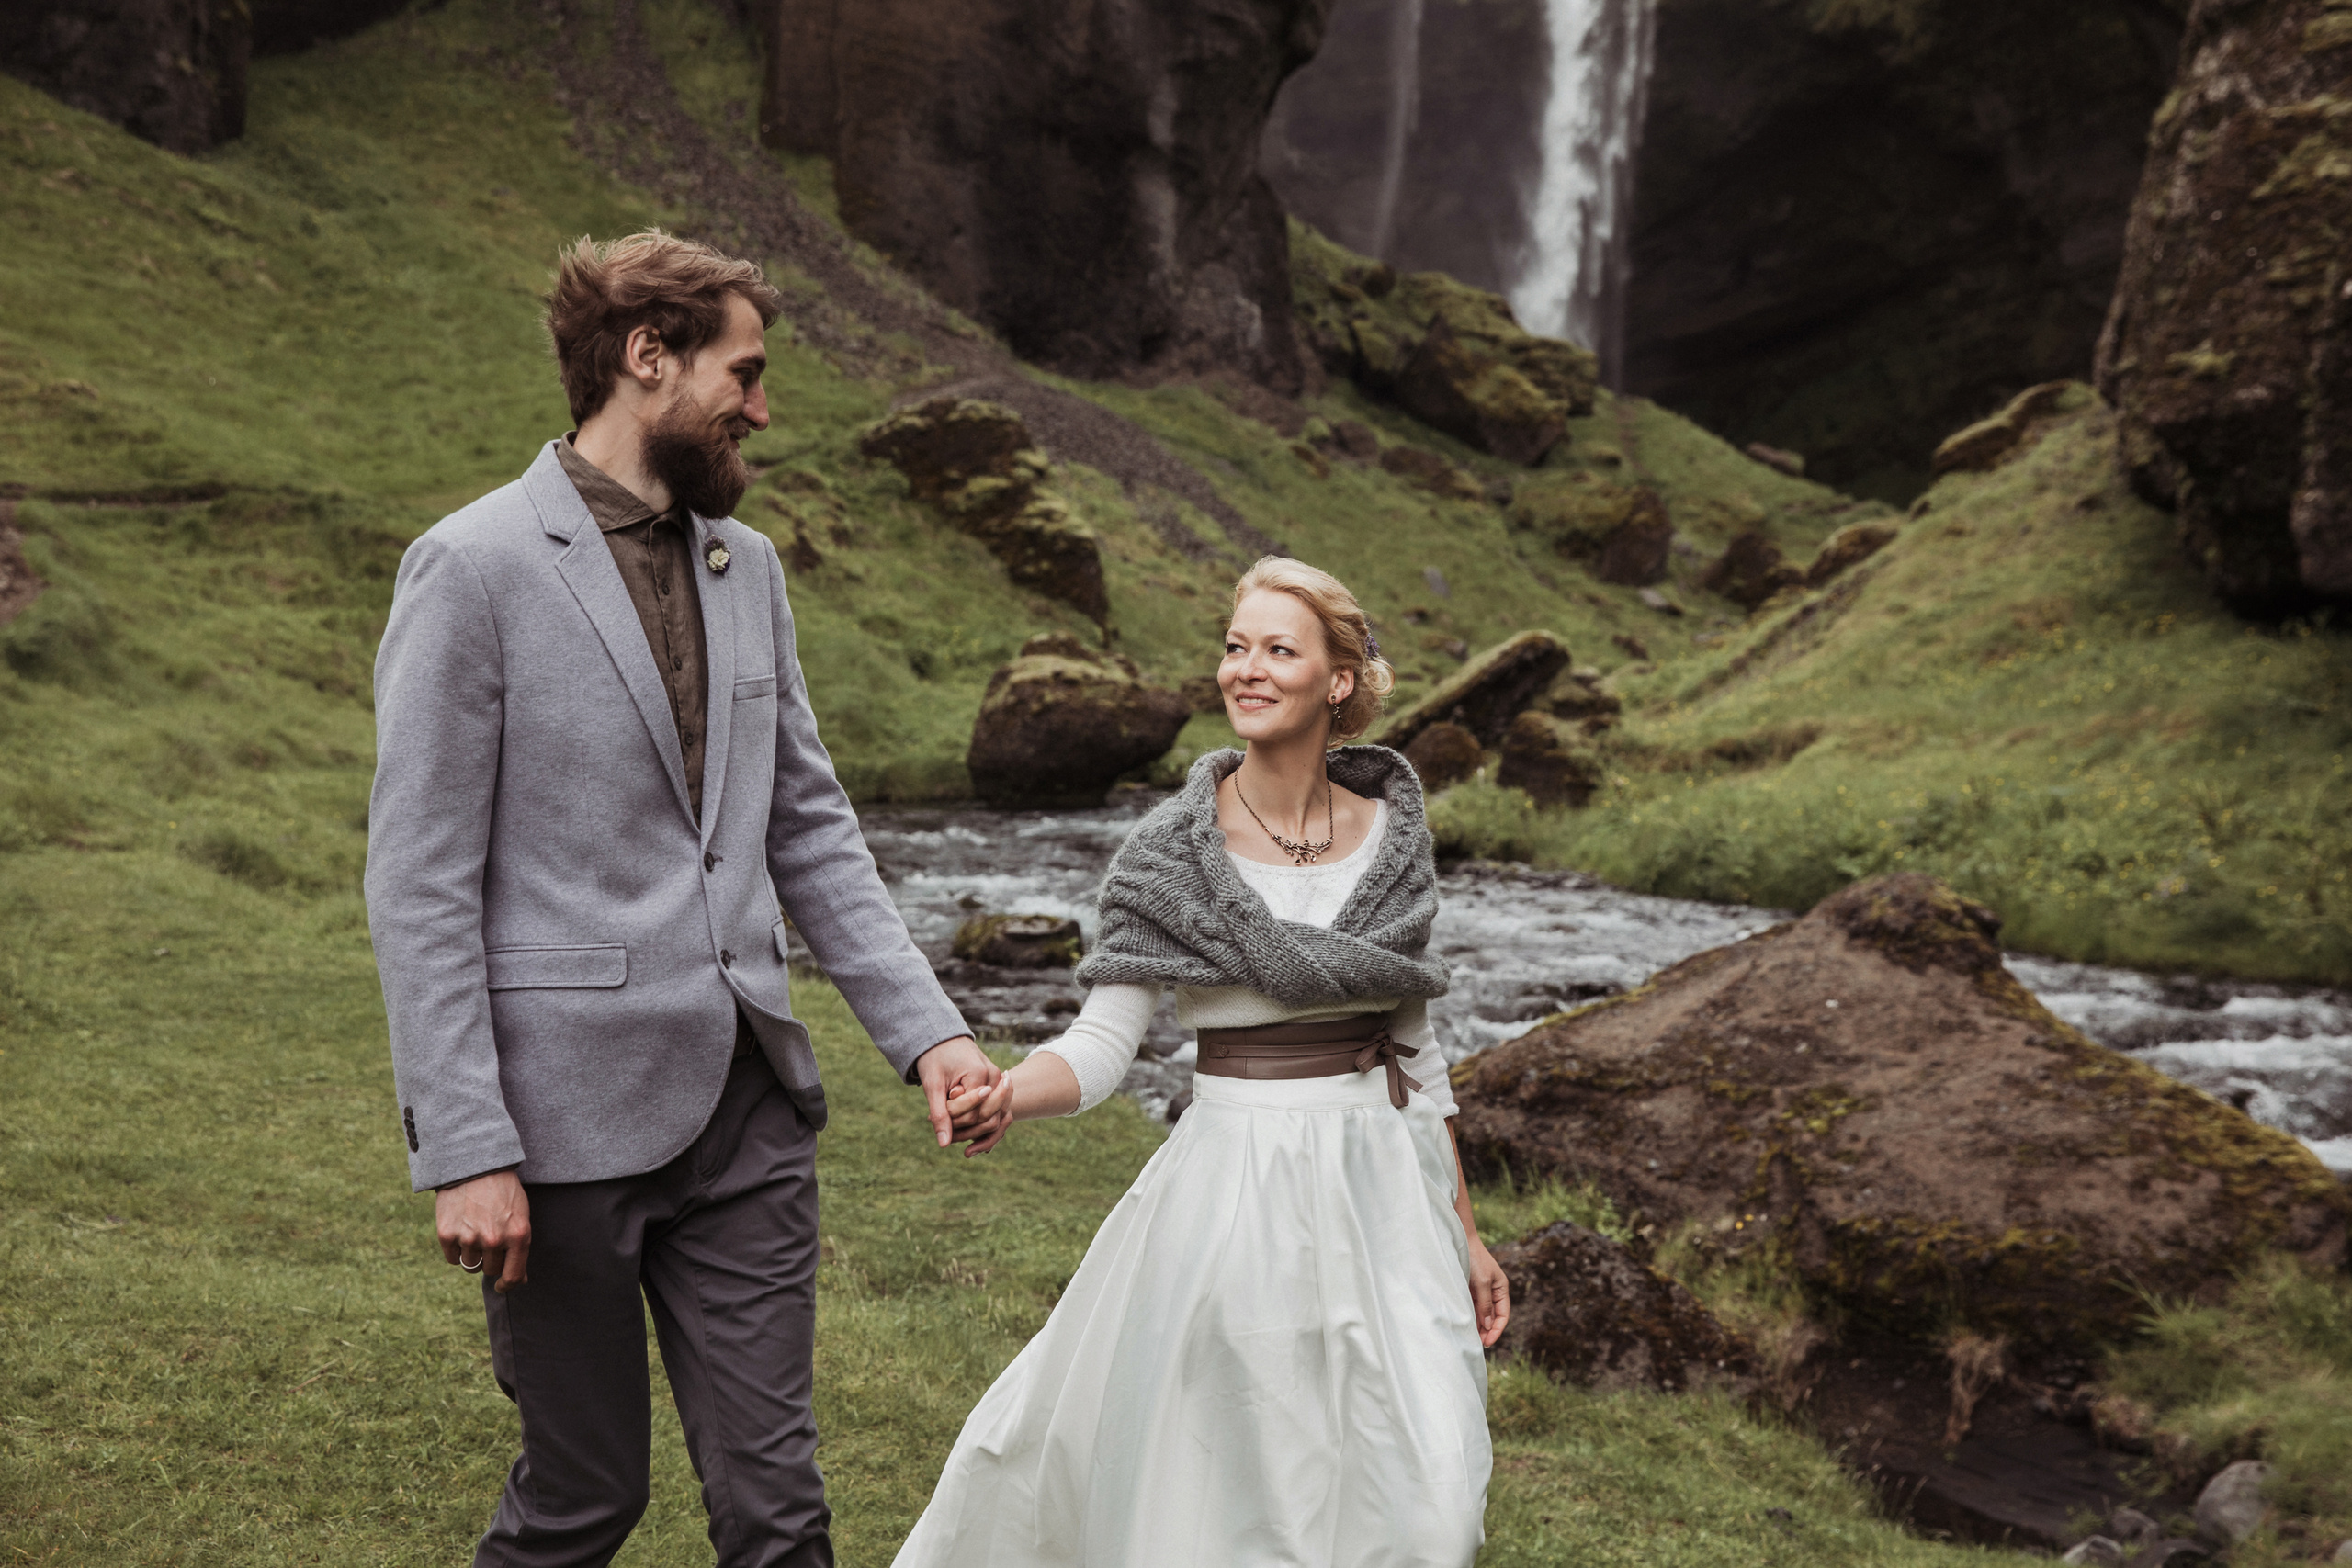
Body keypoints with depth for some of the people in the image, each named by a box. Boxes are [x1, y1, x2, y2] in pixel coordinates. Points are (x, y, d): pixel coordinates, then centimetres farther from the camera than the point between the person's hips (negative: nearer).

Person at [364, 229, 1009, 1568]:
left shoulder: (748, 565, 12)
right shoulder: (476, 568, -9)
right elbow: (419, 883, -11)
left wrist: (927, 1028, 5)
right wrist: (465, 1151, -15)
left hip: (746, 1109, 6)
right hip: (569, 1116, -5)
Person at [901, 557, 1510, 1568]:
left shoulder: (1391, 836, 4)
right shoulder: (1172, 851, -5)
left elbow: (1413, 1044, 11)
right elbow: (1102, 1042, -8)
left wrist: (1463, 1231, 13)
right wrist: (1003, 1094, -30)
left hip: (1386, 1188, 3)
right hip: (1239, 1190, -2)